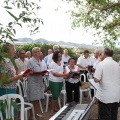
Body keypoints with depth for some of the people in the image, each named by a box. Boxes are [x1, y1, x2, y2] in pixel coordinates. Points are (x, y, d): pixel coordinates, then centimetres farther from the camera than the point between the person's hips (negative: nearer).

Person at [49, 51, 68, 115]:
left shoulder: (61, 63, 10)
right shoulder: (52, 64, -14)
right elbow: (55, 73, -19)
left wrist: (66, 74, -2)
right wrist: (64, 74, -24)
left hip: (60, 81, 7)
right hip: (54, 82, -7)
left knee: (57, 95, 14)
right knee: (55, 96, -4)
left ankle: (55, 108, 27)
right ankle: (52, 109, 10)